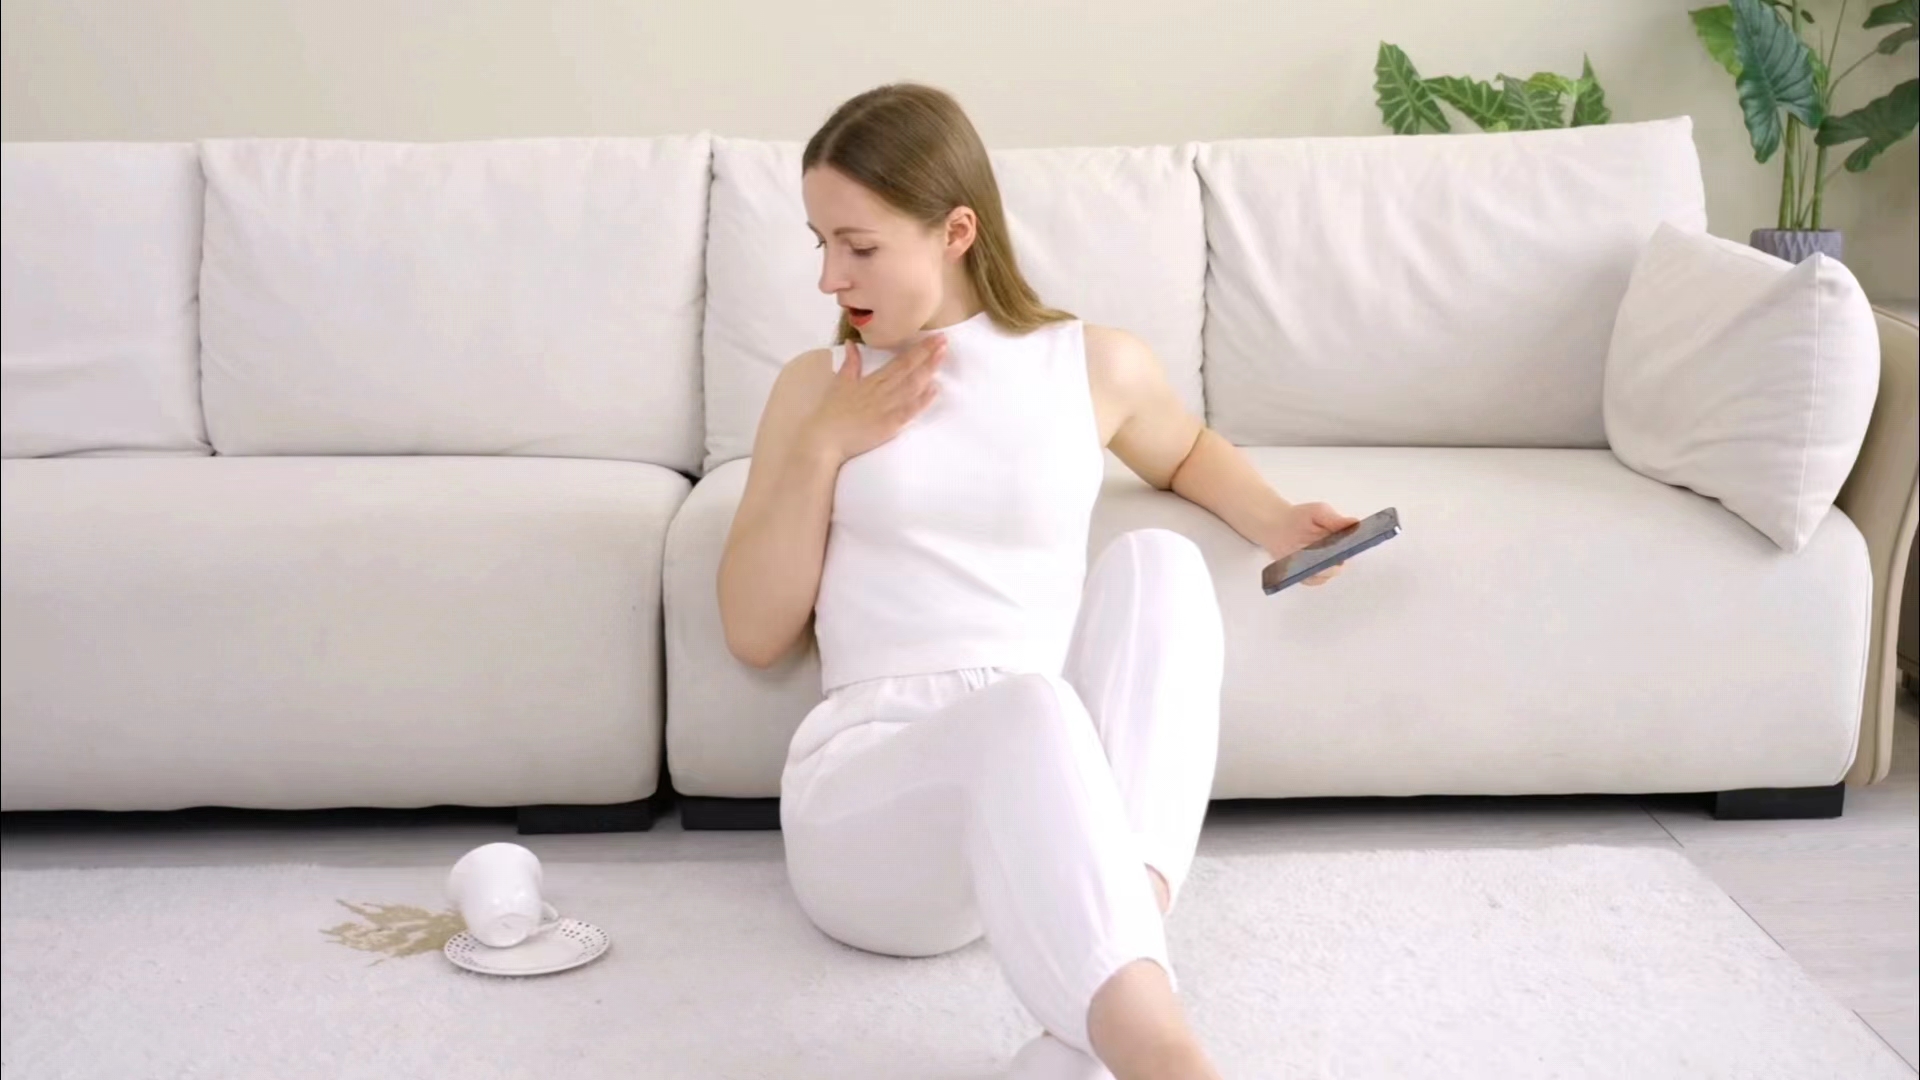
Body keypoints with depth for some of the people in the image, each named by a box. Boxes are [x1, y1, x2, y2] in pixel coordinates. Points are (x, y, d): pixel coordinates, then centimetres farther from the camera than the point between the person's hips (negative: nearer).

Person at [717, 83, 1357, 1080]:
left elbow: (1185, 451, 34)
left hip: (1047, 778, 2)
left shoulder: (1097, 366, 11)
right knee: (1025, 707, -36)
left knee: (1157, 561, -27)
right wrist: (824, 449, -2)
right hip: (864, 793, -2)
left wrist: (1274, 523, 13)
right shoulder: (815, 386, 12)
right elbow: (754, 635, 8)